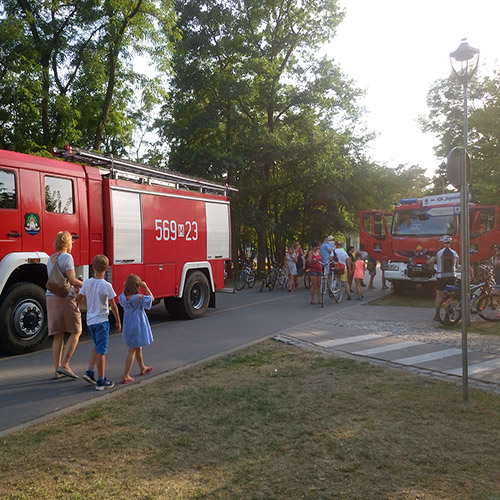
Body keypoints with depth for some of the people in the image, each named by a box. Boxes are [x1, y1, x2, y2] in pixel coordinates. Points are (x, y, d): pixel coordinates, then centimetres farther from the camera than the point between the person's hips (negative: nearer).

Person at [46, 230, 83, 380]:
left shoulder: (51, 259, 16)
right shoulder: (67, 257, -8)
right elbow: (72, 279, -15)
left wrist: (75, 288, 18)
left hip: (51, 298, 7)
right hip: (66, 298, -7)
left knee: (58, 336, 10)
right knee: (76, 332, 3)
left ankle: (57, 370, 12)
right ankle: (64, 365, -3)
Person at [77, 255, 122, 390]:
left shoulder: (87, 282, -1)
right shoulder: (106, 286, -15)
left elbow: (78, 299, 9)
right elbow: (113, 306, -10)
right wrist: (118, 322, -1)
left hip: (90, 320, 6)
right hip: (101, 321, -6)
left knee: (97, 346, 25)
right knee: (101, 351, 0)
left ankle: (89, 372, 18)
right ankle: (101, 381, 7)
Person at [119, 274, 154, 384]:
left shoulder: (123, 297, -5)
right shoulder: (139, 297, -21)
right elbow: (152, 298, -4)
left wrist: (125, 288, 8)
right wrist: (145, 287, -2)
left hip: (127, 326, 7)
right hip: (137, 326, -7)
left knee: (138, 348, 25)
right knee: (132, 351, 1)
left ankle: (142, 368, 44)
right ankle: (126, 376, 2)